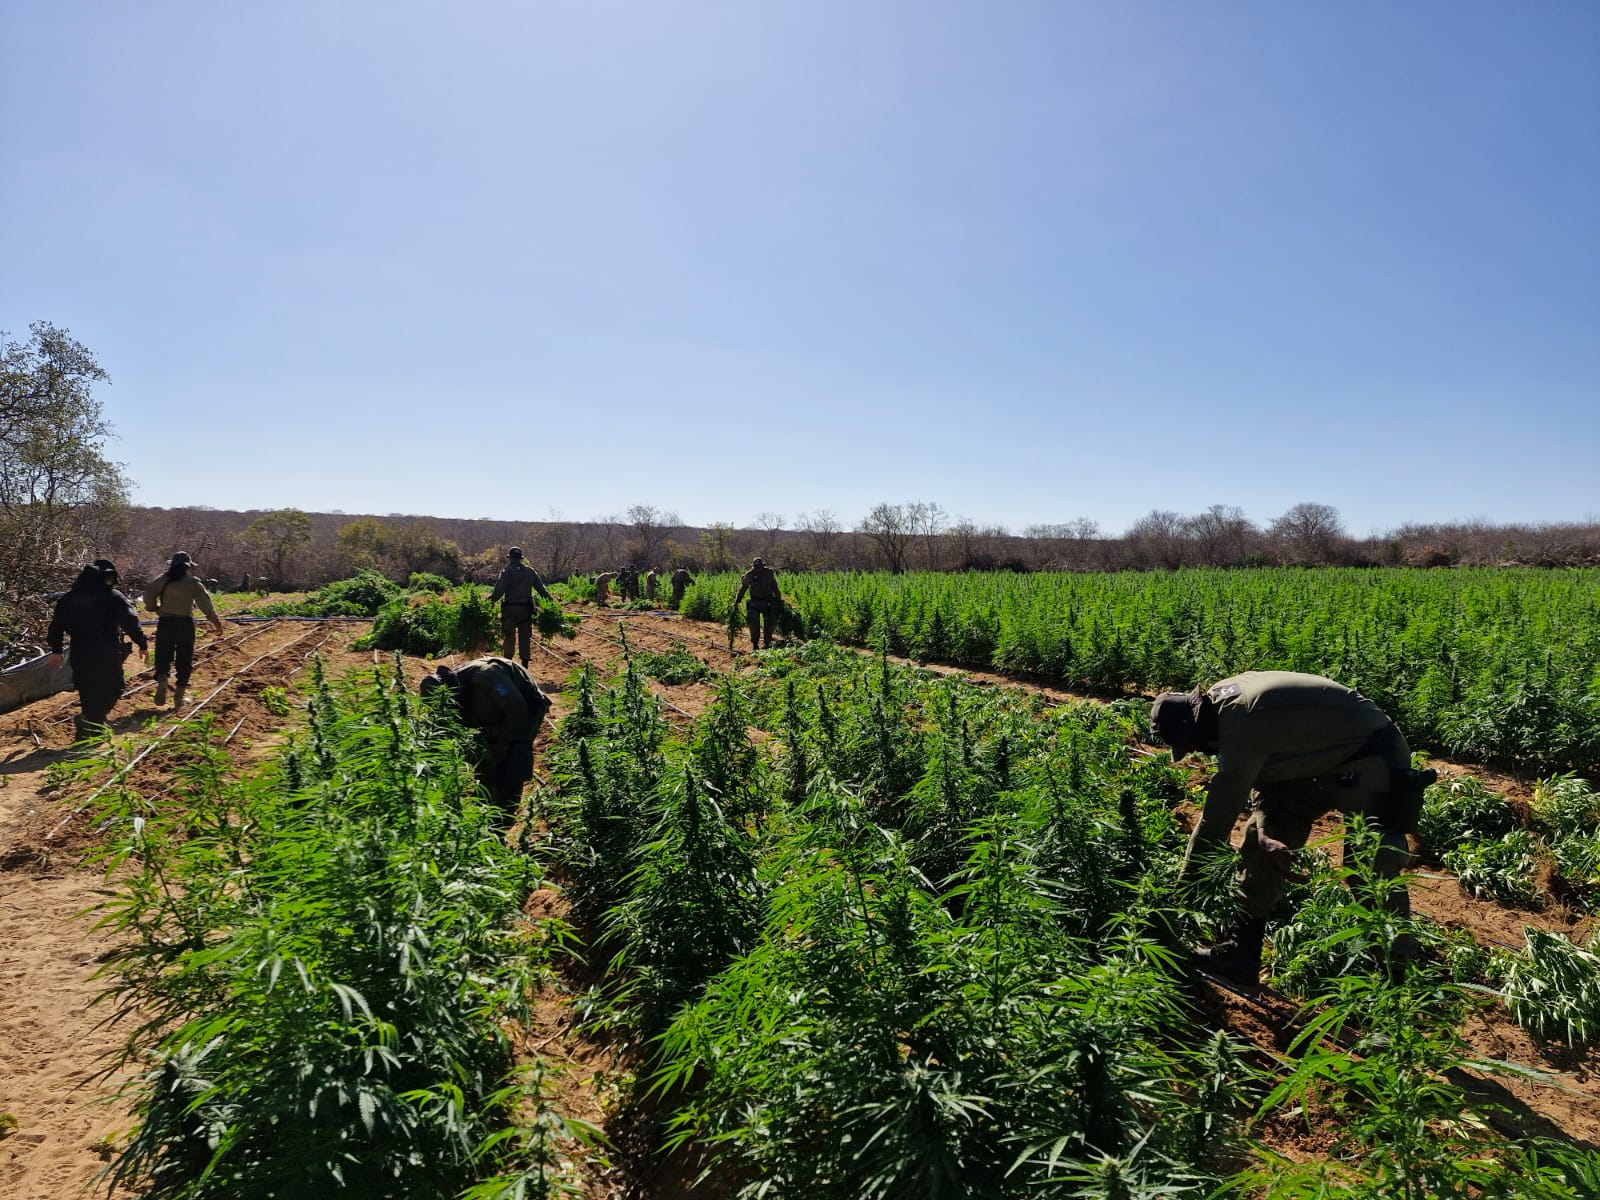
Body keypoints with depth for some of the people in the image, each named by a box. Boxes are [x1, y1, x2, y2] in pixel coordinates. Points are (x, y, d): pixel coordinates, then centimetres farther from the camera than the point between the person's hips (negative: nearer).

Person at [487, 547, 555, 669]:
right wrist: (550, 598, 23)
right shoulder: (530, 571, 5)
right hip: (526, 609, 3)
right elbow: (541, 588, 9)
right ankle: (524, 666, 8)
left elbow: (499, 591, -14)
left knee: (509, 637, 8)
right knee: (525, 637, 8)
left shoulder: (507, 572, -6)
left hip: (510, 609, -3)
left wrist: (490, 599, 1)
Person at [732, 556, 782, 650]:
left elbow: (775, 587, 6)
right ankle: (755, 644, -3)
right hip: (755, 601, -1)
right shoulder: (749, 575, -9)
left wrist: (778, 600, 11)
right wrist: (736, 602, 3)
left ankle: (767, 643, 16)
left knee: (768, 623, 4)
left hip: (768, 601, 1)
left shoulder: (769, 573, -6)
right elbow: (742, 589, 1)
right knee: (754, 623, -11)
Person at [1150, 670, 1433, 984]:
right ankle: (1239, 952, 8)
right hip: (1325, 758, 10)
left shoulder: (1239, 725, -32)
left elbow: (1217, 816, -27)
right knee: (1258, 840, 4)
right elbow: (1257, 769, 5)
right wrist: (1264, 828, -14)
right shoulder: (1223, 698, -4)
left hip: (1372, 759, -10)